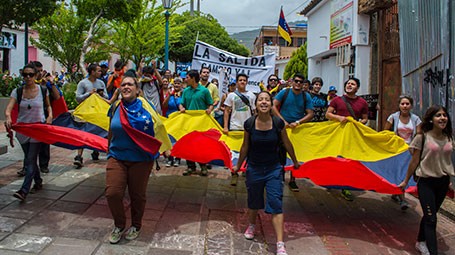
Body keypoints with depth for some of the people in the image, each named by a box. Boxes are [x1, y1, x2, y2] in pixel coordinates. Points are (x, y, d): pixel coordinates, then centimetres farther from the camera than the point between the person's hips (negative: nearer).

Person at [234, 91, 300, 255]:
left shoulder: (278, 123, -12)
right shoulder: (249, 124, -12)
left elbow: (287, 144, 3)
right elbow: (245, 147, 2)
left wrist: (295, 162, 16)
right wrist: (238, 166, 13)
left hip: (273, 169, -1)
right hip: (254, 168, 1)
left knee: (276, 204, -7)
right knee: (253, 201, 17)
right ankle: (251, 225, 48)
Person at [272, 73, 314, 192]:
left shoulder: (306, 96, 3)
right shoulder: (284, 92, -1)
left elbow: (310, 114, 0)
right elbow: (274, 106, -6)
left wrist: (298, 122, -14)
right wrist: (283, 121, -13)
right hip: (283, 128, -2)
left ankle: (292, 180, 19)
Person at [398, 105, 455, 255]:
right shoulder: (422, 138, -9)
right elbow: (414, 161, -4)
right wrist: (406, 181, 1)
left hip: (443, 182, 5)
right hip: (426, 182, -4)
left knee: (430, 215, 15)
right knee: (431, 218, -7)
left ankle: (421, 242, 33)